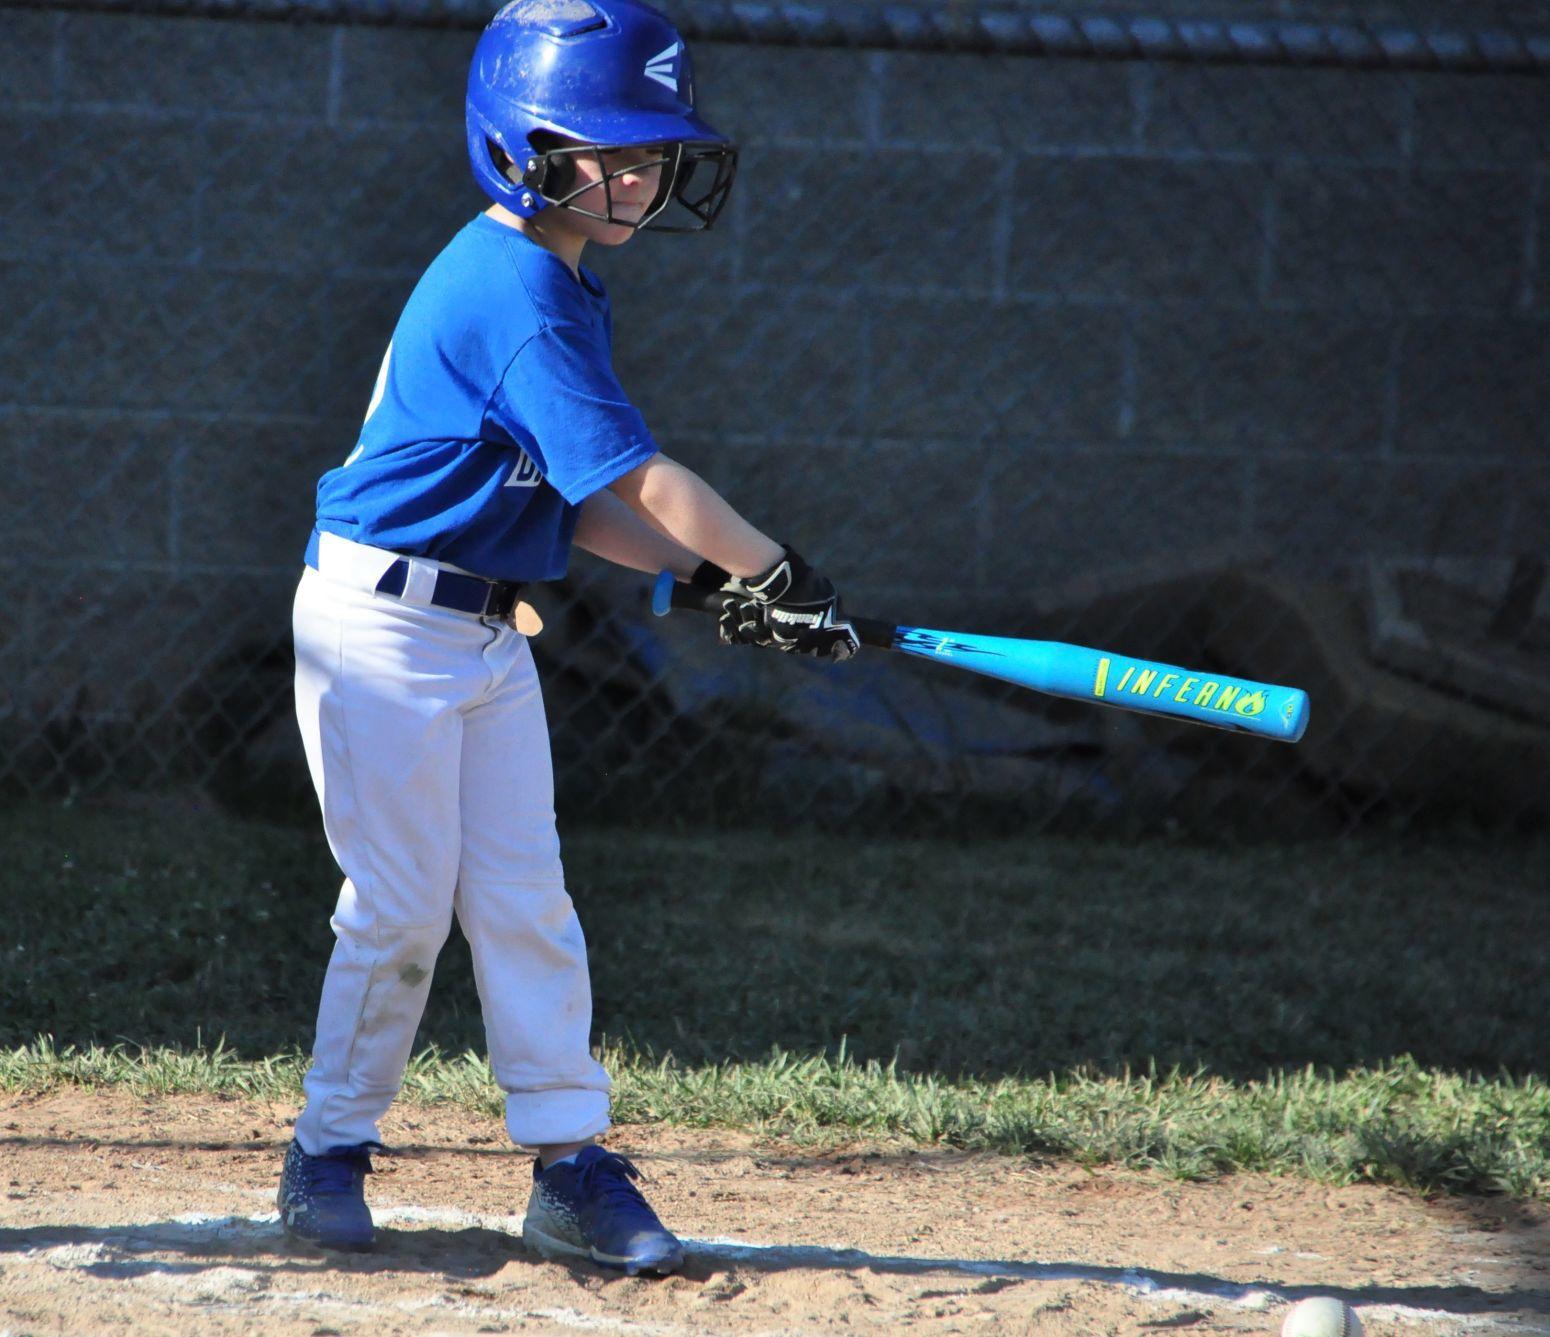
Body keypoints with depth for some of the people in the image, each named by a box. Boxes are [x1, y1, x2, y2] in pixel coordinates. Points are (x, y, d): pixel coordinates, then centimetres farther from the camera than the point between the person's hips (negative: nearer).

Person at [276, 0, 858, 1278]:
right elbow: (637, 476, -23)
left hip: (486, 633, 9)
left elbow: (578, 503, 11)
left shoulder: (557, 287, 11)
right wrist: (775, 571, -18)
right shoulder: (514, 290, -21)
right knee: (402, 905, -3)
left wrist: (713, 581, -1)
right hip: (384, 619, -9)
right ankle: (329, 1157, 11)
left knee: (526, 900, 5)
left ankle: (572, 1168, 7)